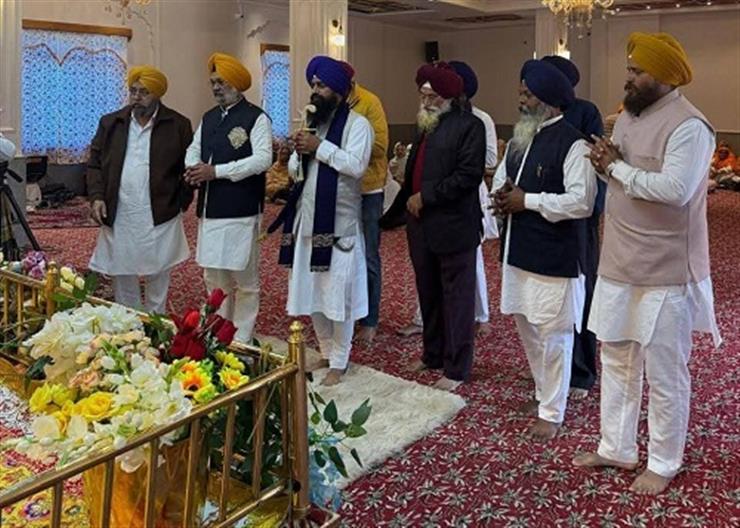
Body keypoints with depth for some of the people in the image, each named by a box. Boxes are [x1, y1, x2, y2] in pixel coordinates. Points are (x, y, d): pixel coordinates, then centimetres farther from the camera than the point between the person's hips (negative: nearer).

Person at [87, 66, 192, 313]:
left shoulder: (178, 125, -1)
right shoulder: (110, 123, 8)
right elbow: (94, 164, 10)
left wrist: (180, 202, -5)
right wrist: (96, 196, -3)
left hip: (159, 218, -3)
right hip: (118, 218, 3)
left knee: (158, 277, 7)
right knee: (122, 276, 11)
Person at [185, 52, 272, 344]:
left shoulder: (256, 118, -7)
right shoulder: (209, 118, 16)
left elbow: (263, 159, -18)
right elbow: (194, 149, 17)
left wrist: (216, 171, -20)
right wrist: (194, 168, -8)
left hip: (241, 211, -7)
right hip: (210, 210, 7)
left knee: (245, 280, 3)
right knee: (214, 277, 14)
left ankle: (241, 340, 14)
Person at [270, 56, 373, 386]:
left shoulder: (357, 124, -7)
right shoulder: (312, 122, 16)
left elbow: (357, 165, -22)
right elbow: (294, 168, 15)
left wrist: (319, 147, -18)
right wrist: (300, 152, -7)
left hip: (339, 223, -7)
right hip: (307, 219, 7)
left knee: (338, 293, -1)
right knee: (311, 291, 12)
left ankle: (339, 362, 11)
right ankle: (327, 353, 27)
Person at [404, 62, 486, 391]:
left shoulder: (469, 126, -10)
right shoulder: (425, 125, 15)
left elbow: (468, 175, -18)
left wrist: (425, 197, -16)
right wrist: (409, 195, 6)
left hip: (452, 227, -8)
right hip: (422, 225, 8)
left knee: (456, 298, 3)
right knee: (428, 295, 16)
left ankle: (457, 368, 12)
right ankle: (433, 354, 31)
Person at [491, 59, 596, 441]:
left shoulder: (572, 143, -15)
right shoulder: (520, 137, 12)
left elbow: (581, 201, -22)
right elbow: (501, 176, 22)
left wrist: (528, 201, -18)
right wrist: (501, 195, -2)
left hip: (553, 256, -8)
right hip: (518, 250, 9)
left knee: (553, 336, 2)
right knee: (528, 330, 19)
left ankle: (552, 413, 15)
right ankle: (543, 394, 37)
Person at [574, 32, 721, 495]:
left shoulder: (688, 125, -18)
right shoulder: (629, 115, 10)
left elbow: (675, 189, -30)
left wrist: (616, 167, -18)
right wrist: (608, 163, -7)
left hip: (665, 274, -8)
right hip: (619, 266, 8)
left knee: (664, 375, 6)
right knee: (616, 362, 17)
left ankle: (664, 464, 23)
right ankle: (616, 448, 33)